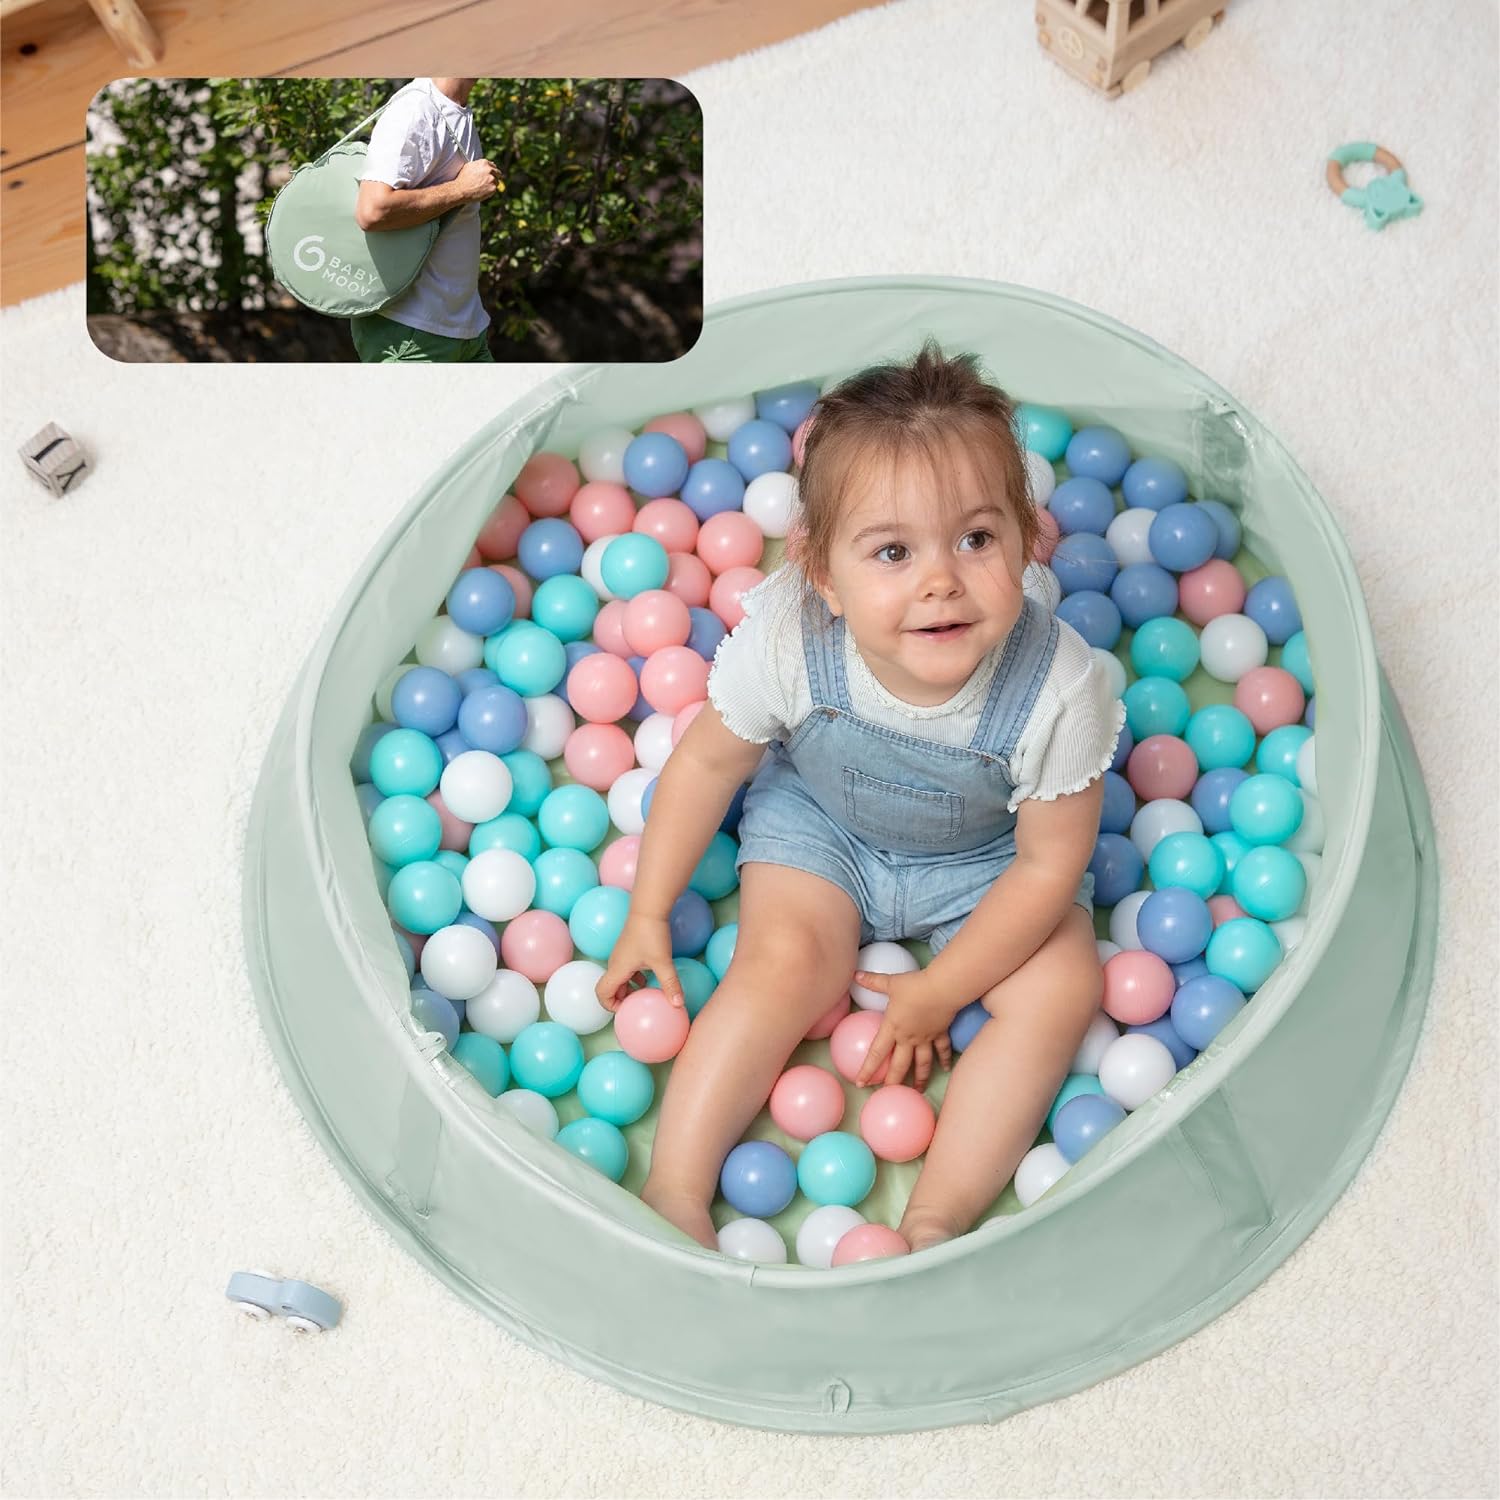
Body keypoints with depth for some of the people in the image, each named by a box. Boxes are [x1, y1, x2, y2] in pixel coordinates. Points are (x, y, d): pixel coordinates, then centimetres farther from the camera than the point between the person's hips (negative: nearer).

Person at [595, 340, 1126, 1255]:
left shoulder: (1059, 688, -35)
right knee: (786, 962, -19)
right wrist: (649, 913, -6)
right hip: (820, 820, 0)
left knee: (1062, 990, -16)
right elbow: (709, 761, -13)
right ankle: (675, 1189, -10)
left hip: (986, 858, 0)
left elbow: (1048, 864, -21)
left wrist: (939, 991, -17)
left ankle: (934, 1224, -14)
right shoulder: (786, 635, -33)